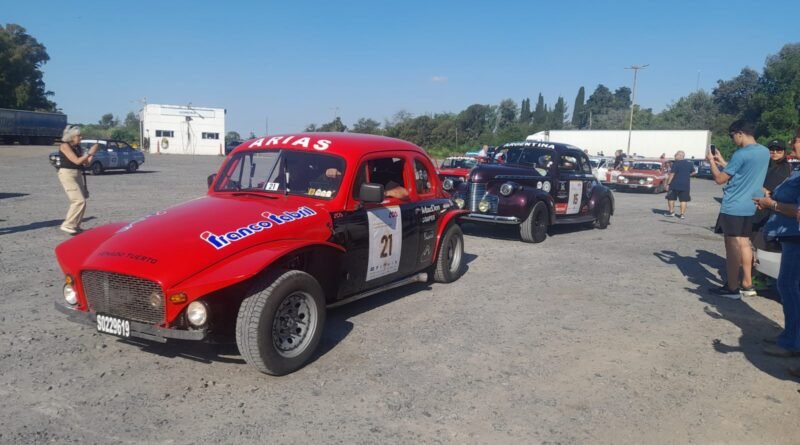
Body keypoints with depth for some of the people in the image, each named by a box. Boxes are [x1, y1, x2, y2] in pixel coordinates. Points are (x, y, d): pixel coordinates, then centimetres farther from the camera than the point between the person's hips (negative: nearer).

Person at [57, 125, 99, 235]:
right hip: (67, 174, -9)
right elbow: (77, 161, -16)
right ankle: (67, 225, -12)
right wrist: (89, 153, -12)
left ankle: (75, 226, 18)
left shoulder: (77, 147, 14)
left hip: (78, 175, 9)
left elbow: (86, 163, 12)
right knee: (79, 201, -17)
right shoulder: (64, 145, -8)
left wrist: (92, 154, -1)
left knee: (81, 202, 10)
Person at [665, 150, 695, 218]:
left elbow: (672, 174, -14)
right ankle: (682, 214, 2)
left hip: (675, 184, -4)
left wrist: (668, 183, -11)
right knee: (684, 200, 5)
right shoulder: (690, 163, 6)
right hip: (685, 185, 4)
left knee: (671, 198, 11)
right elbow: (693, 173, 16)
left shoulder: (676, 164, -12)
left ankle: (672, 212, 12)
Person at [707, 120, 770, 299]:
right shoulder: (764, 152, 7)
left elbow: (720, 179, -13)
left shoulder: (741, 154, -19)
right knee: (744, 244, 16)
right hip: (749, 207, 8)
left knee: (732, 247, -2)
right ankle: (747, 285, 21)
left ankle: (732, 288, 3)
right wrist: (721, 161, 17)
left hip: (733, 207, -8)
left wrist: (712, 161, 1)